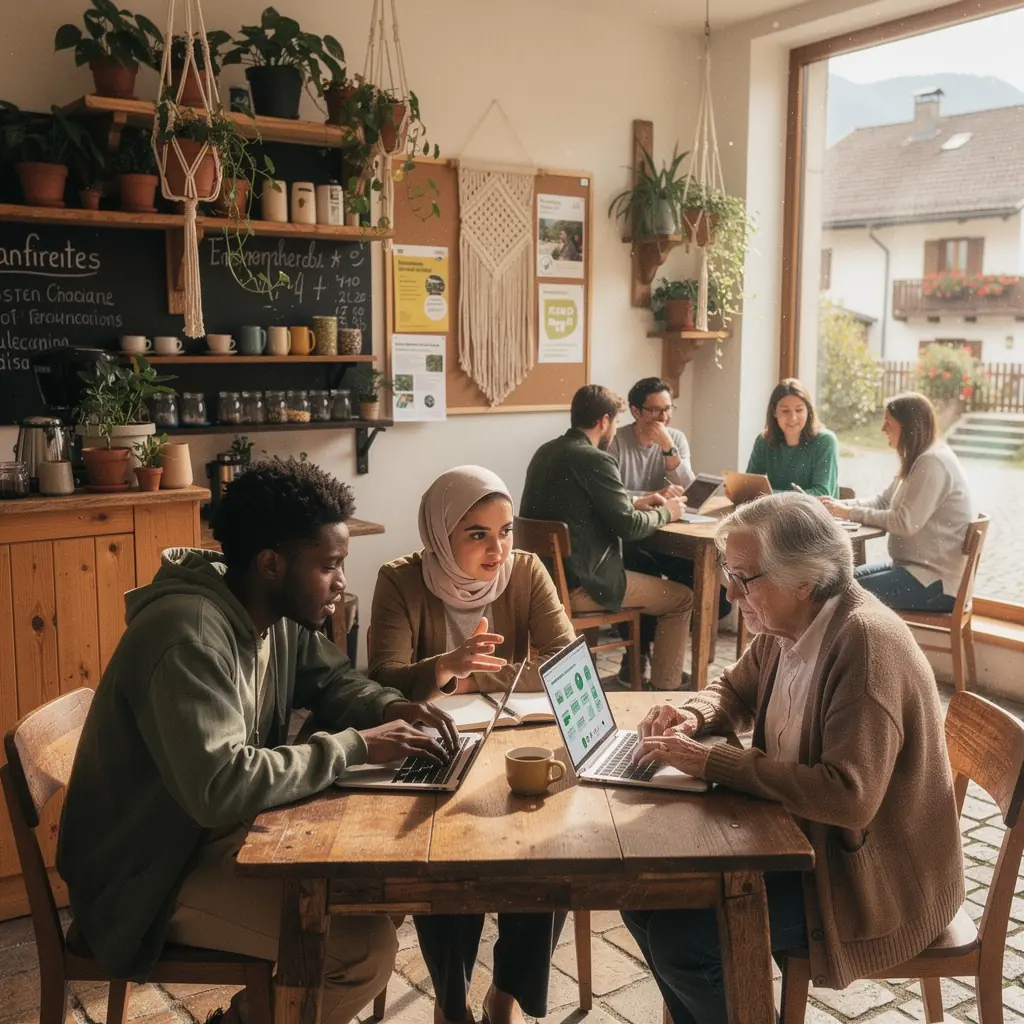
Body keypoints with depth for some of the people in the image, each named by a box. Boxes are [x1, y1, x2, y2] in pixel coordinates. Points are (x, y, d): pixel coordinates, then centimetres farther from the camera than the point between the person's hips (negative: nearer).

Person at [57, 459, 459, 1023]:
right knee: (366, 946, -18)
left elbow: (332, 680, 14)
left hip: (227, 833, 9)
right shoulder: (188, 634, -29)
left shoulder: (280, 613, -1)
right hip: (157, 872, -9)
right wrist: (354, 746, -28)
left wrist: (390, 707, -8)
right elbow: (219, 788, -37)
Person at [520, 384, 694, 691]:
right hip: (578, 586, -9)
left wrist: (634, 503, 19)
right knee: (682, 599, 7)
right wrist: (665, 513, 4)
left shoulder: (546, 452, 8)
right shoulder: (594, 459, -17)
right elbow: (629, 527, -15)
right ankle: (665, 688, 15)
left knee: (644, 567, 32)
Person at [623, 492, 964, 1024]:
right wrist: (692, 717, -5)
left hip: (870, 874, -8)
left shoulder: (865, 641, -26)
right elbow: (735, 690, 19)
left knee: (678, 937, -18)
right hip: (797, 835, 9)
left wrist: (711, 762, -30)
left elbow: (849, 796, -33)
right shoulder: (784, 626, 0)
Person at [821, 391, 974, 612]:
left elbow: (906, 523, -24)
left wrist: (851, 514, -16)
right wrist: (841, 505, -2)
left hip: (938, 580, -10)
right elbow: (883, 501, 15)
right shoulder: (918, 460, 14)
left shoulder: (933, 462, -19)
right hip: (917, 566, 10)